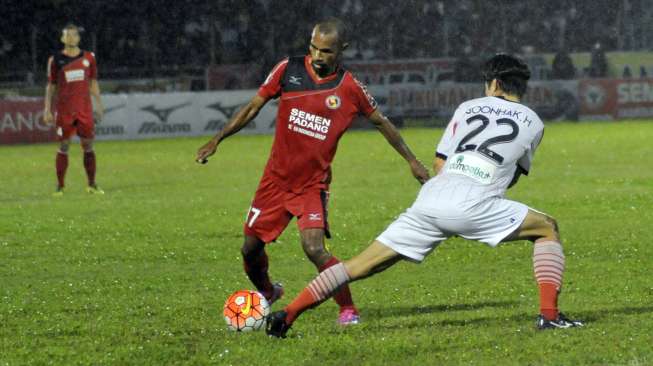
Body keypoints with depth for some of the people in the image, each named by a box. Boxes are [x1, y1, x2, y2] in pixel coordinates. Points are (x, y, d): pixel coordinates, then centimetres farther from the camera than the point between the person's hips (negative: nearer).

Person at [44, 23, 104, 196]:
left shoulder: (88, 57, 8)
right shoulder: (56, 60, 2)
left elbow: (93, 83, 14)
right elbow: (51, 86, 6)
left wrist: (99, 105, 10)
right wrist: (47, 109, 0)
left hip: (85, 109, 2)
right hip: (64, 110, -2)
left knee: (88, 146, 1)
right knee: (63, 146, -1)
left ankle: (92, 185, 8)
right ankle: (60, 186, 5)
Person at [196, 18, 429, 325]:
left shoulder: (350, 89, -7)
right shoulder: (288, 70, -4)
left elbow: (381, 122, 7)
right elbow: (254, 106, 4)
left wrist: (412, 161, 11)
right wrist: (217, 140, -1)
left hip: (313, 184, -3)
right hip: (276, 179, 3)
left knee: (314, 248, -23)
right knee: (251, 248, 9)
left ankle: (348, 308, -6)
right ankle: (267, 293, 41)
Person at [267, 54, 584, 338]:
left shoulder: (468, 107, 23)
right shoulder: (532, 122, 18)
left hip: (430, 199, 3)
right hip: (474, 206, -3)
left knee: (363, 264, 7)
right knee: (547, 228, 18)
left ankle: (288, 314, 0)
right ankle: (549, 314, 3)